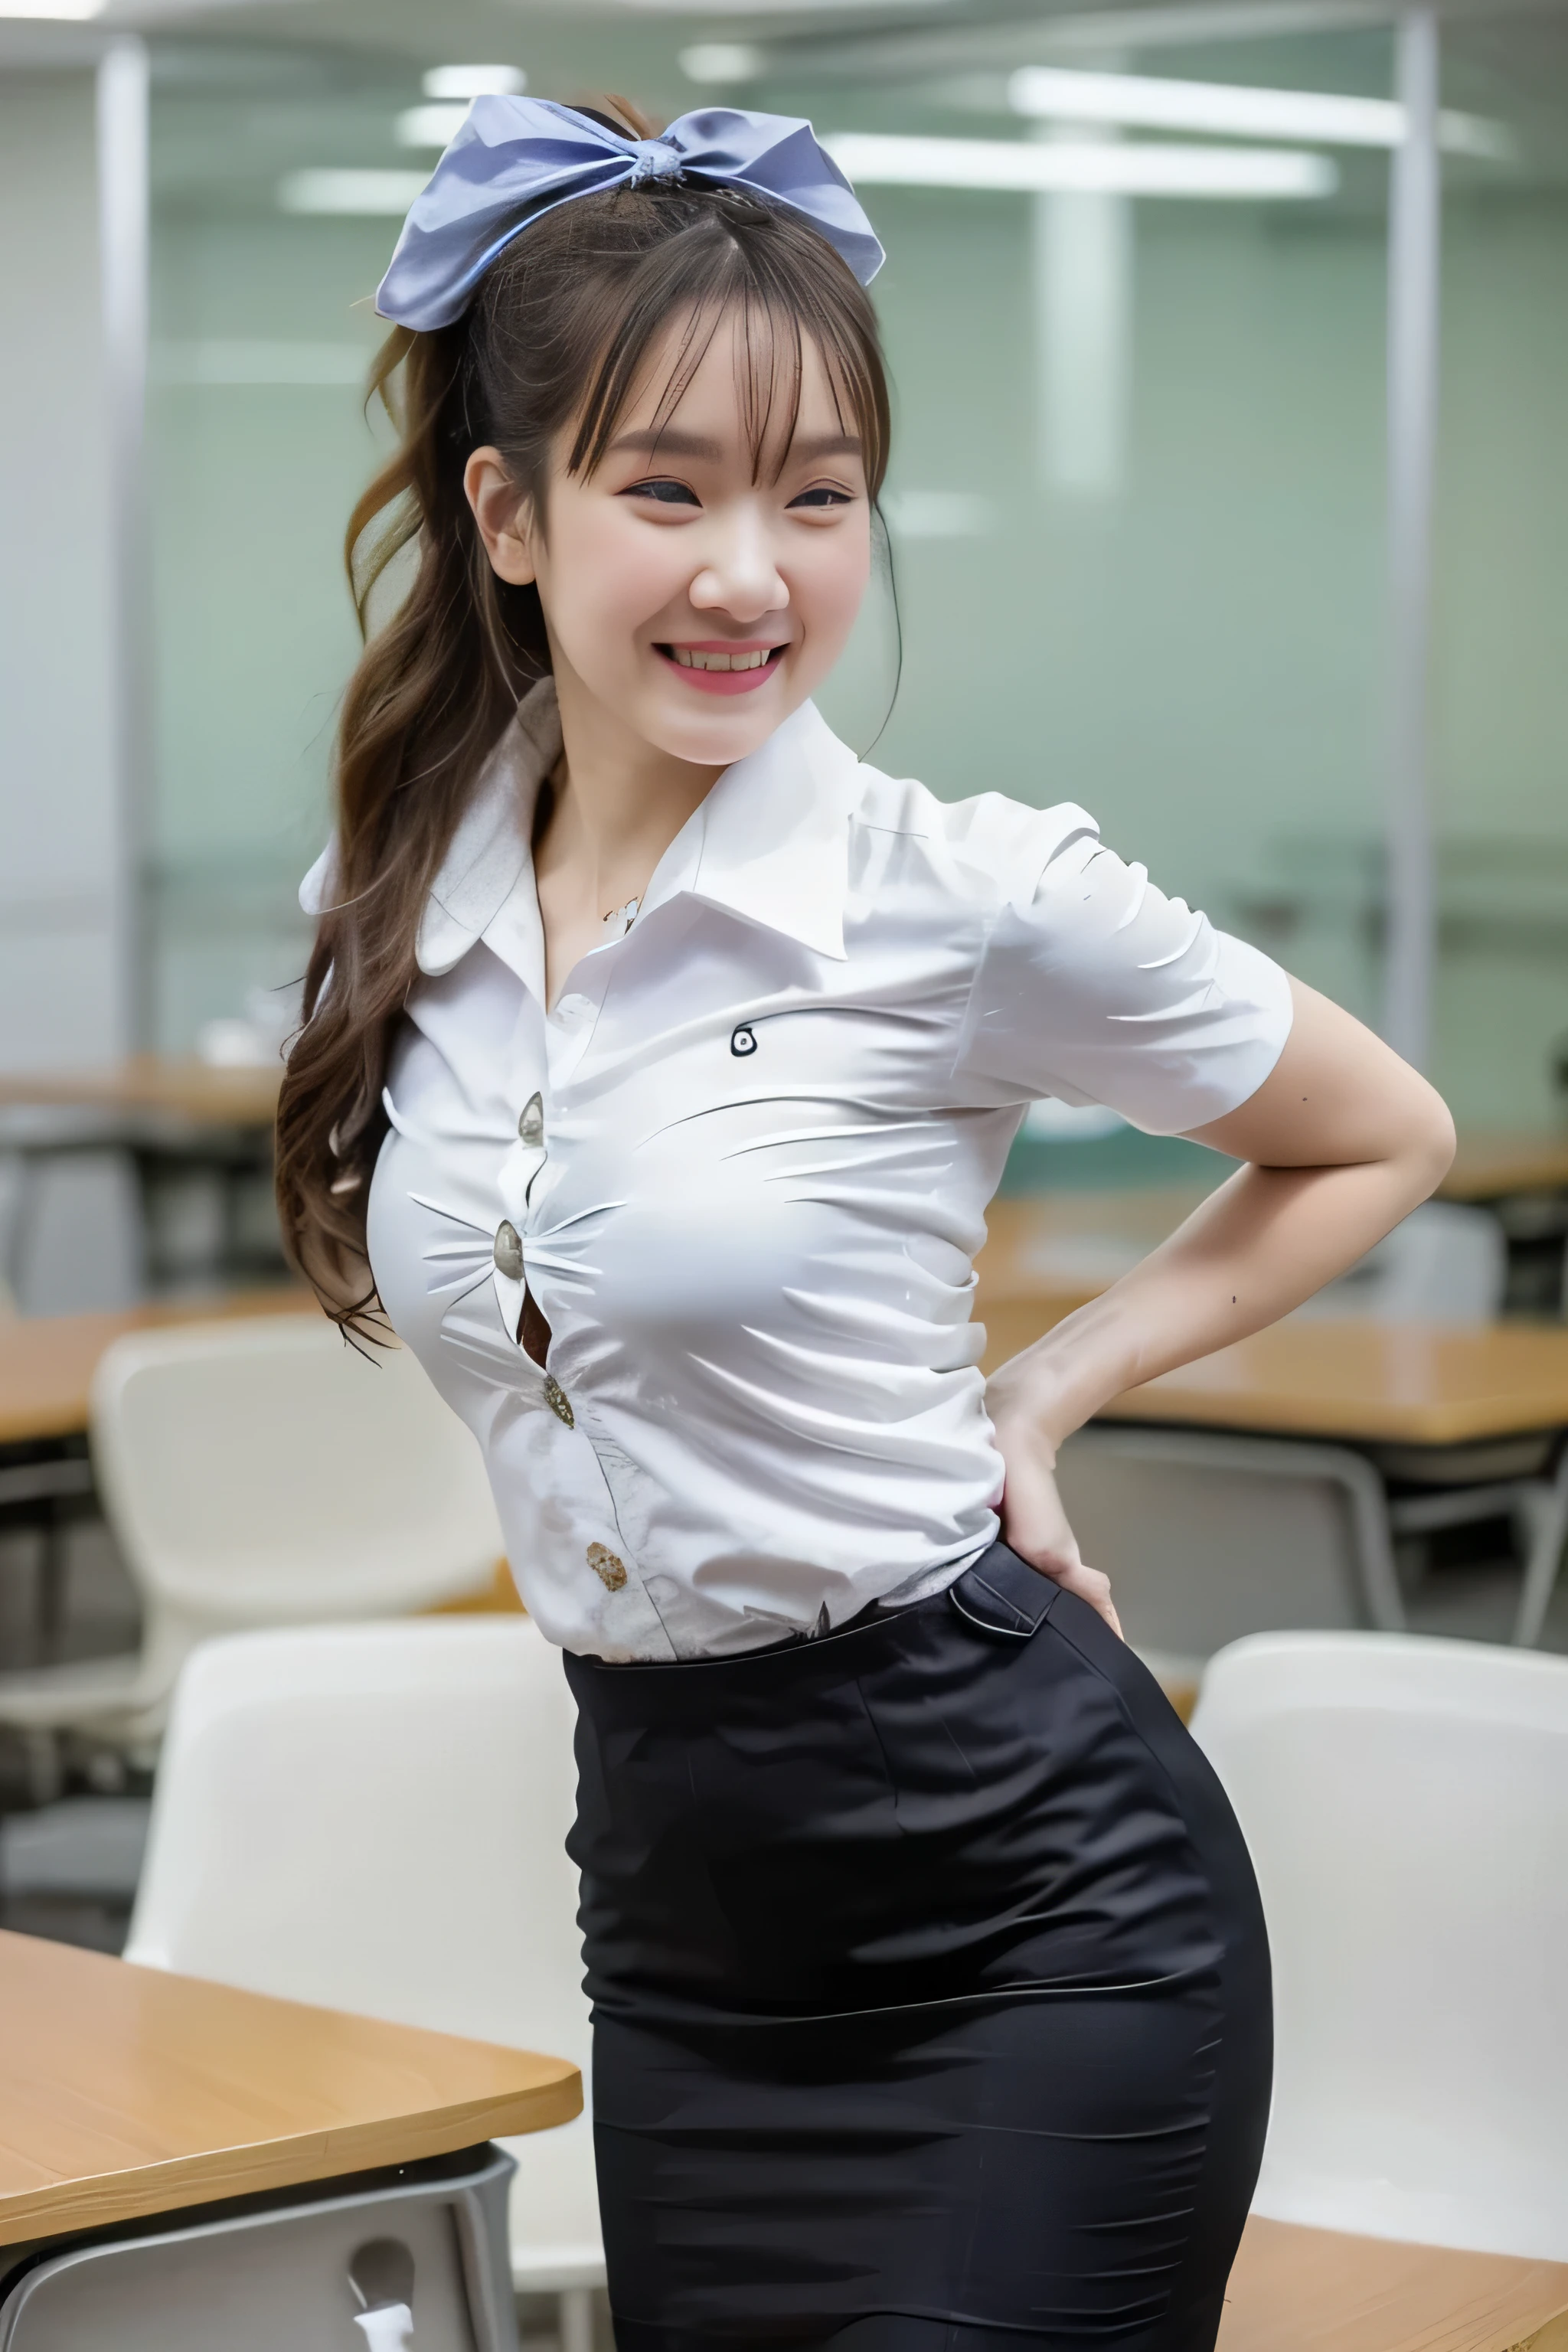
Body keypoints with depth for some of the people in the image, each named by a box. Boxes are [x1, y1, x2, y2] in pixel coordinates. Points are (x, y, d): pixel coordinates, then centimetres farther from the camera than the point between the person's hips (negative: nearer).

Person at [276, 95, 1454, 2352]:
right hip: (669, 1905, 5)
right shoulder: (392, 915, 2)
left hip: (1025, 1905, -5)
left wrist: (1043, 1394, -3)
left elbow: (1380, 1141, 2)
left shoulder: (972, 899, -13)